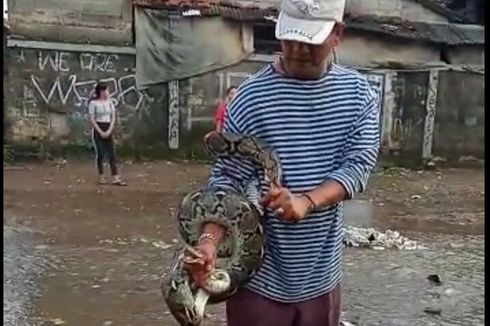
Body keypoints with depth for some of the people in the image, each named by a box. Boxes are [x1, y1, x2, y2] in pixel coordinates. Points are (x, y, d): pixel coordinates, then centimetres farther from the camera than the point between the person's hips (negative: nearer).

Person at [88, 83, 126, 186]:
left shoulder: (109, 102, 8)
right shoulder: (93, 103, -6)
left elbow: (113, 118, 6)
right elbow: (92, 119, -9)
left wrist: (109, 131, -7)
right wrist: (100, 132, -15)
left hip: (108, 130, 5)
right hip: (98, 130, -5)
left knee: (112, 153, -1)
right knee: (100, 153, 0)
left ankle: (115, 178, -4)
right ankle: (101, 177, 11)